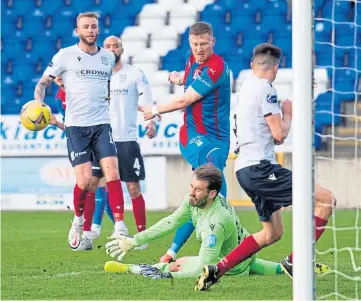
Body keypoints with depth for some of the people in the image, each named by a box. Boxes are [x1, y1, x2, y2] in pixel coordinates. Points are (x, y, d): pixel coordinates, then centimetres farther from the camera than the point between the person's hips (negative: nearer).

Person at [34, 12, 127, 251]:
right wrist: (39, 105, -12)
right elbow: (43, 83, 5)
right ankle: (79, 222, 19)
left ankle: (119, 230, -14)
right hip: (76, 126, -3)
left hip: (102, 124, 3)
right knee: (85, 181, -9)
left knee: (112, 173, -13)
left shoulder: (108, 57, 11)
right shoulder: (65, 56, 1)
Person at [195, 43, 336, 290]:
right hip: (260, 166, -10)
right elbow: (280, 133, -13)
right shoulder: (265, 89, -10)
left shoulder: (246, 87, 19)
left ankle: (217, 270, 12)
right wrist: (288, 114, 5)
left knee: (272, 233, 18)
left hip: (246, 167, 10)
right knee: (326, 200, -11)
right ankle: (294, 261, -12)